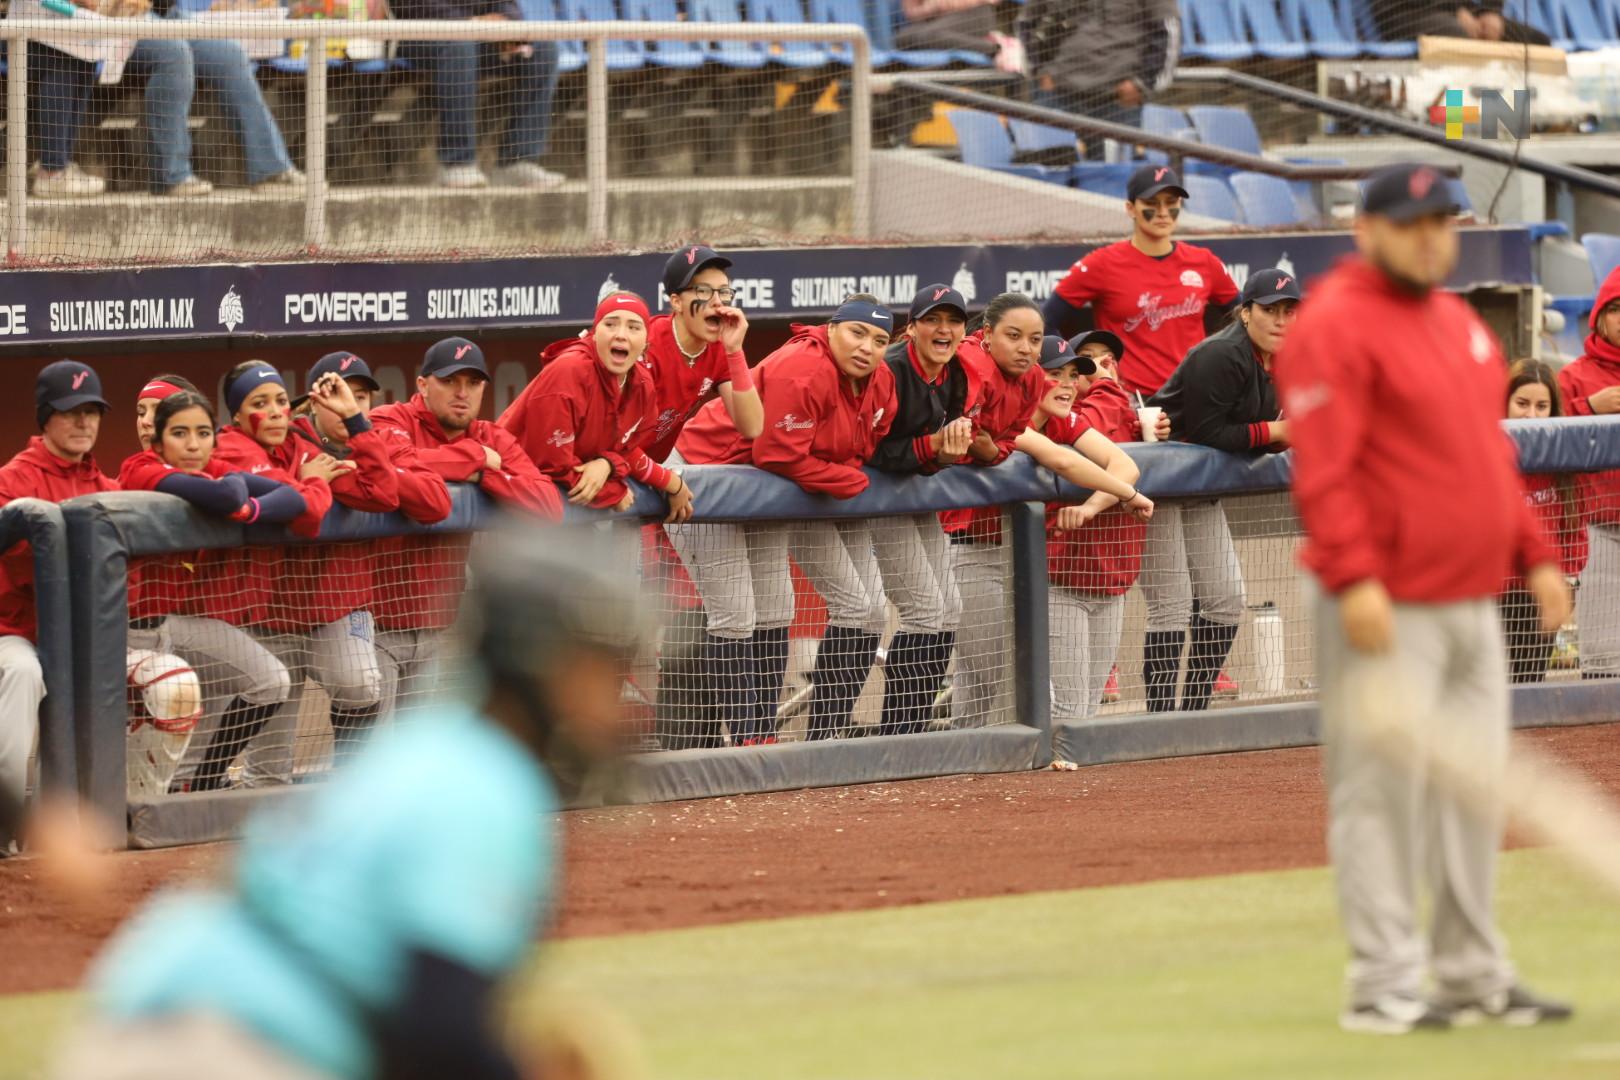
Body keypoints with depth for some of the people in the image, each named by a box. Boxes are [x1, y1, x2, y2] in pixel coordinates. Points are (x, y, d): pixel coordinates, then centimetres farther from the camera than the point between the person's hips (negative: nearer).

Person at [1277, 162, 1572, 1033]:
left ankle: (1474, 976, 20)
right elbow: (1321, 467, -17)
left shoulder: (1459, 323, 19)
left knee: (1475, 791, 11)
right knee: (1383, 791, -7)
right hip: (1389, 608, -9)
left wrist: (1533, 554, 18)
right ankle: (1386, 987, -4)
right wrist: (1353, 576, -25)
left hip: (1472, 603, 9)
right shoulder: (1336, 325, -9)